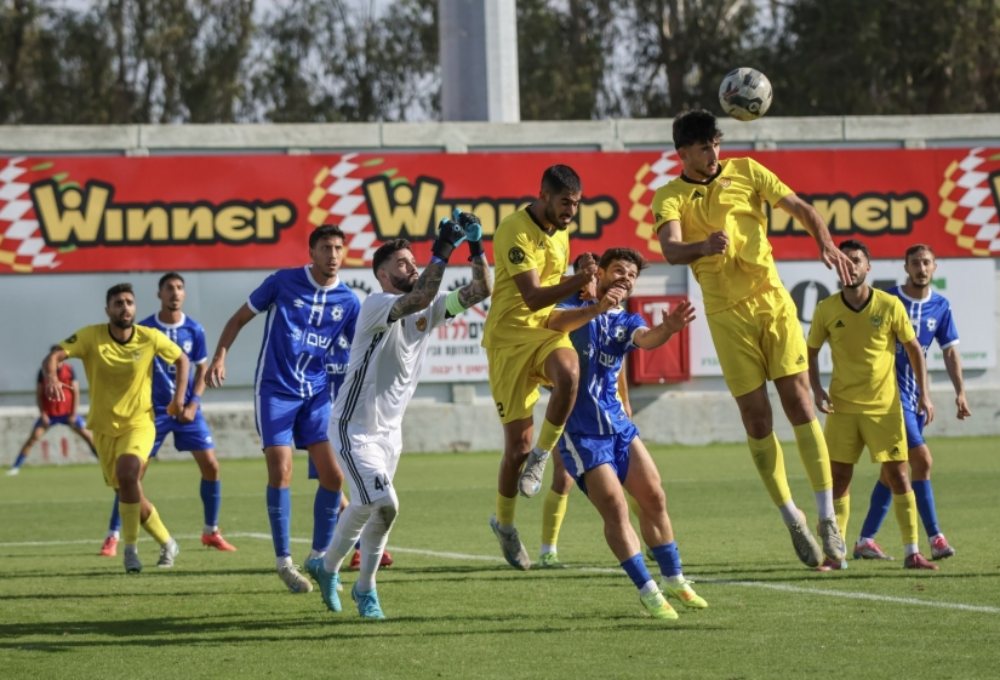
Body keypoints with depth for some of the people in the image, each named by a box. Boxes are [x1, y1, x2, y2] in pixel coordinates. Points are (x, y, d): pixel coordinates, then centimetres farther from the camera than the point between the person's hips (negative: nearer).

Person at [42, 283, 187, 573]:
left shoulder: (150, 338, -8)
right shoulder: (91, 337, -11)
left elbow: (181, 358, 10)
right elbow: (54, 356, -23)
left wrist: (179, 395, 0)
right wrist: (51, 376, -45)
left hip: (138, 423, -2)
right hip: (104, 428, 2)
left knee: (127, 474, -30)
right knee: (132, 496, 8)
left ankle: (131, 549, -18)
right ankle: (167, 544, 31)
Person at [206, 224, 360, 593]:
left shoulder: (348, 301, 2)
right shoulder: (283, 282, -5)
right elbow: (240, 317, 3)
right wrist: (220, 356, -10)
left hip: (316, 394, 4)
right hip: (275, 390, -3)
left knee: (333, 474, -4)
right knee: (281, 469, -12)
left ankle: (319, 557, 12)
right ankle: (283, 560, -2)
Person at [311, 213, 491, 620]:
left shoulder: (429, 311, 4)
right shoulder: (376, 306, -18)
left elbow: (480, 291, -3)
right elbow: (418, 298, -38)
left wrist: (476, 249, -17)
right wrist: (442, 251, -39)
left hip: (390, 430, 8)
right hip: (355, 428, -8)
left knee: (364, 509, 18)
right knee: (384, 504, -21)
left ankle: (328, 568, 41)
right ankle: (365, 588, 0)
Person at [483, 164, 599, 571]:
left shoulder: (560, 230, 9)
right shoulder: (515, 232, -16)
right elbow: (532, 296, -25)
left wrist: (583, 282, 5)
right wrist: (577, 282, -38)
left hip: (548, 331, 5)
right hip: (509, 338, -5)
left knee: (569, 373, -34)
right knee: (518, 443, -3)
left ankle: (541, 455, -13)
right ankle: (504, 523, 21)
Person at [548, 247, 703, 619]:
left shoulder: (628, 321, 10)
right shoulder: (577, 308, -3)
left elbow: (647, 339, -14)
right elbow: (556, 322, -28)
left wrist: (668, 327, -39)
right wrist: (597, 308, -47)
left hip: (616, 422, 6)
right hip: (580, 430, -6)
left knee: (653, 497, 5)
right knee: (615, 508, -11)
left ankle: (673, 579, 20)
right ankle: (648, 592, -7)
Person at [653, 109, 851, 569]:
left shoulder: (746, 172, 7)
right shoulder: (670, 197, -2)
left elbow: (799, 208, 5)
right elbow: (671, 250, -19)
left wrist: (825, 242, -15)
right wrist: (704, 246, -41)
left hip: (772, 299, 1)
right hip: (727, 314, -1)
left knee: (798, 399, -8)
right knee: (756, 417, -2)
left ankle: (827, 518, -5)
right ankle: (793, 522, 10)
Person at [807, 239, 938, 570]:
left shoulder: (890, 305, -7)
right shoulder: (826, 310, -4)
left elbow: (913, 348, 3)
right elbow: (811, 352, 8)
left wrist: (924, 393, -3)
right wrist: (817, 391, -6)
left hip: (884, 406, -1)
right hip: (842, 406, 1)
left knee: (897, 474, -2)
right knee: (838, 477, 1)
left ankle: (912, 552, 3)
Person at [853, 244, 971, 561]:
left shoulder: (941, 306, 7)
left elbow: (950, 350, 9)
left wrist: (960, 391, -2)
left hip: (916, 394, 6)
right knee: (921, 459, -16)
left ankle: (865, 541, 15)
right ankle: (935, 537, -14)